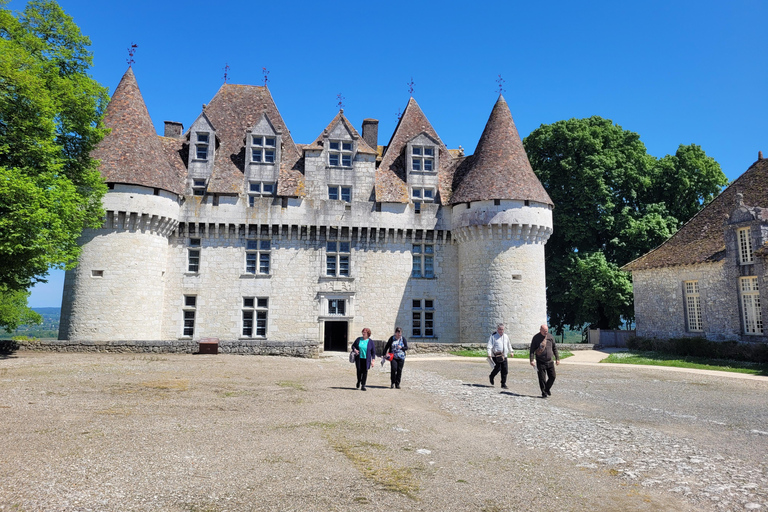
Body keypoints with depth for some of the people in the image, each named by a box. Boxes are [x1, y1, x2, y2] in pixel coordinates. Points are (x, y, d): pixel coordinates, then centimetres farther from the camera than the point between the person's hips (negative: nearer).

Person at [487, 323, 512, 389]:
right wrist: (489, 353, -19)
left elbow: (508, 345, 32)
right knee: (497, 368, -14)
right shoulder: (493, 336, -1)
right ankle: (491, 377, 16)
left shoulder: (506, 337, 16)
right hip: (496, 356, -5)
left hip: (504, 356, 5)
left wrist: (511, 351, 32)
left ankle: (503, 384, 11)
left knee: (505, 371, 1)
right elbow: (490, 346, -8)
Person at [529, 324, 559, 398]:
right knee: (542, 379, -1)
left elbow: (554, 348, 13)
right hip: (540, 362, -3)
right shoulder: (536, 338, -6)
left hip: (550, 361, 3)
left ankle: (547, 389, 28)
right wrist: (531, 360, -13)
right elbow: (532, 349, -5)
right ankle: (544, 393, 14)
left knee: (552, 377, 4)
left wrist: (557, 358, 10)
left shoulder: (550, 337, 4)